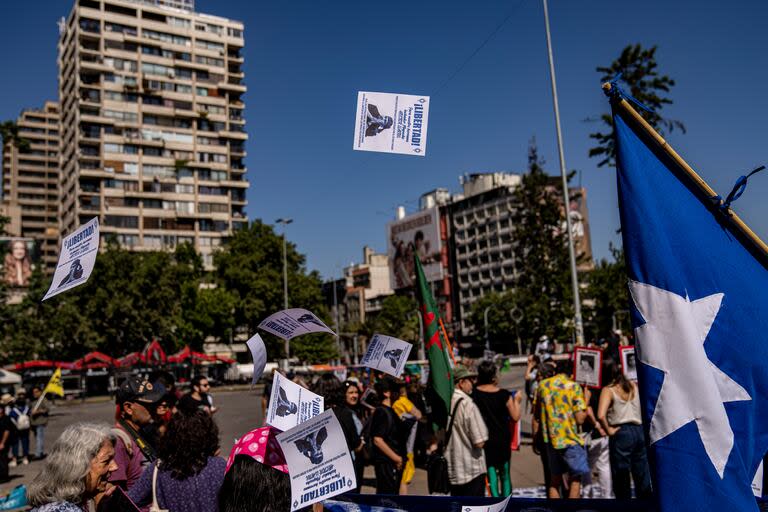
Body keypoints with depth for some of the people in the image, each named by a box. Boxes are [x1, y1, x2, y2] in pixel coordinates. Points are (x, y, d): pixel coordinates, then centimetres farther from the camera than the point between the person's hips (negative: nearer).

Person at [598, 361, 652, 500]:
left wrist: (608, 430, -7)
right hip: (639, 431, 5)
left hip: (621, 433, -5)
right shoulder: (633, 385, 10)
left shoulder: (608, 390, -6)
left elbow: (601, 415, -20)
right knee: (642, 475, 13)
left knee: (621, 478, 4)